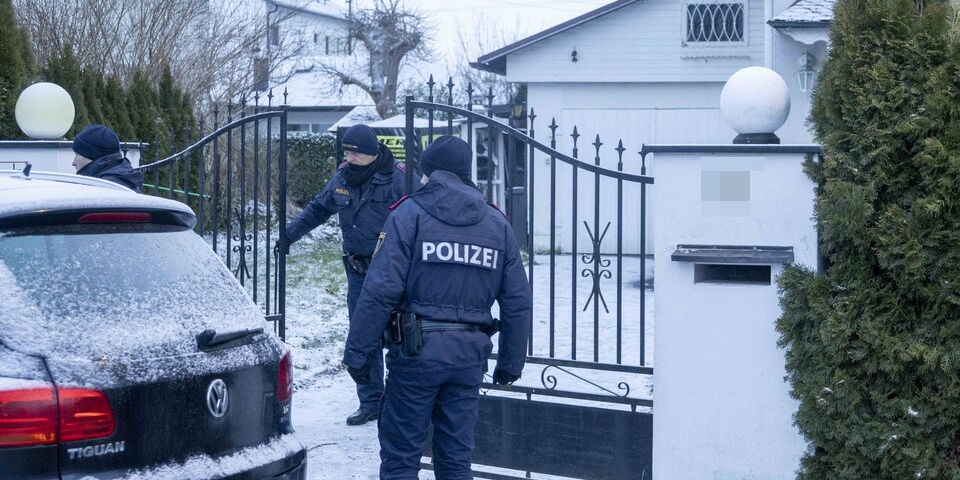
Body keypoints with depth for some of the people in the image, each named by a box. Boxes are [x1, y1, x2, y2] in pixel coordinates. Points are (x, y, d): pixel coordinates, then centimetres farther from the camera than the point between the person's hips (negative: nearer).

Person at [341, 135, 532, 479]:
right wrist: (511, 362, 18)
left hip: (417, 350, -4)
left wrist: (358, 352, -8)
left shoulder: (410, 214, -4)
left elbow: (380, 291, -12)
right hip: (470, 356, 4)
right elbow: (518, 303, 9)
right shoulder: (498, 224, 10)